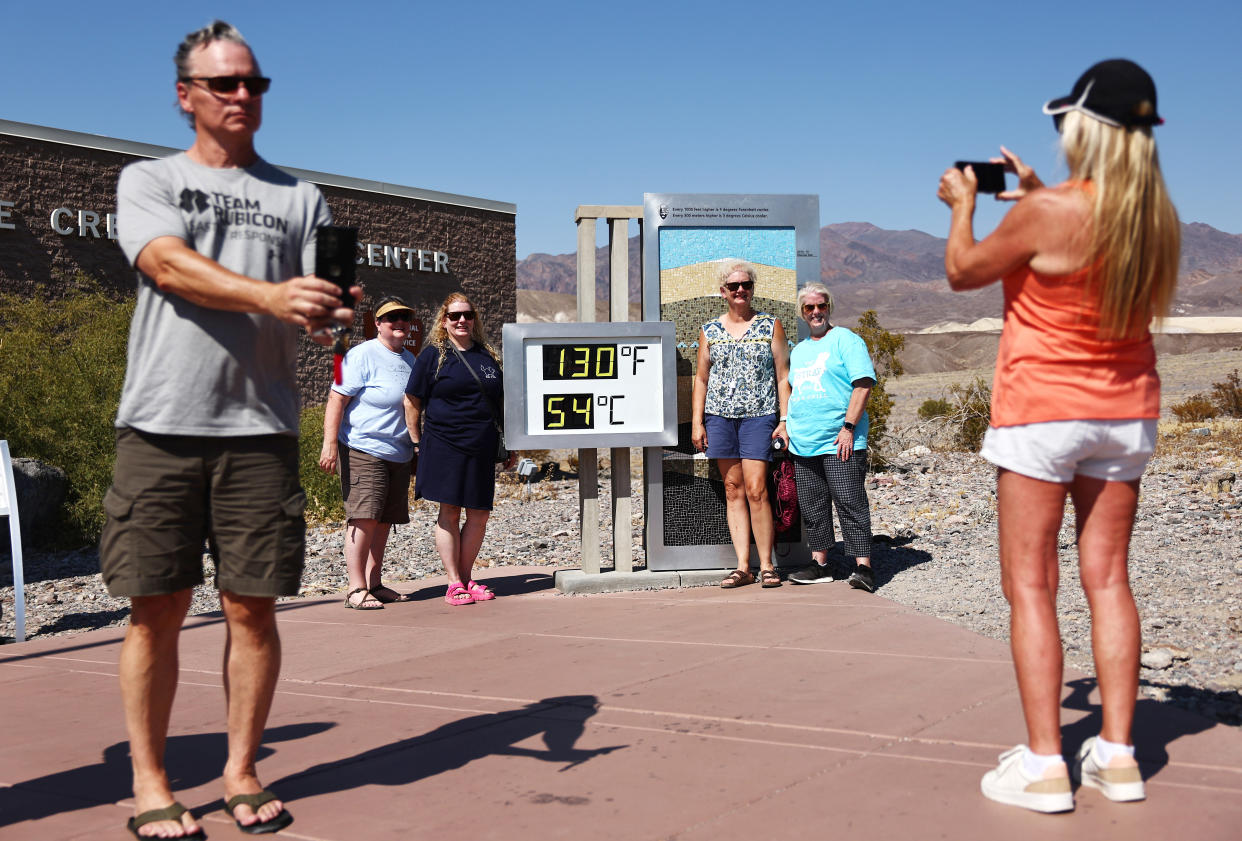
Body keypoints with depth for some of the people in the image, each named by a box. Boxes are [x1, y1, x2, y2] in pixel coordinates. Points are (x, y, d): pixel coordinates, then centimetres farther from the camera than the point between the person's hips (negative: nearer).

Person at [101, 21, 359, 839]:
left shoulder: (299, 197, 16)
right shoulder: (148, 181, 11)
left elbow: (317, 310, 7)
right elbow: (170, 265, -9)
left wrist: (335, 311, -18)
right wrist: (268, 295, -25)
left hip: (261, 429, 1)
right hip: (162, 424, -1)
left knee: (254, 608, 2)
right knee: (158, 609, 1)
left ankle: (242, 773, 15)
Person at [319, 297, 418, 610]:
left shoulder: (409, 360, 17)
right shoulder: (363, 355, -6)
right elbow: (336, 399, -11)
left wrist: (417, 446, 26)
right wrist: (330, 443, -18)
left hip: (399, 454, 7)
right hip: (364, 451, -7)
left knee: (384, 520, 7)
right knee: (364, 517, -13)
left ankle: (374, 583, 15)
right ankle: (356, 589, -11)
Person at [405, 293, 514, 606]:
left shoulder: (488, 355, 14)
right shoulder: (433, 356, 2)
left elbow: (502, 402, 19)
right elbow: (412, 402, 2)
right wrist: (418, 443, -2)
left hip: (483, 449, 4)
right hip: (445, 447, -4)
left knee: (479, 514, 4)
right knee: (449, 512, -2)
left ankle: (467, 578, 17)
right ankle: (454, 583, 4)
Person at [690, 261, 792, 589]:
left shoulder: (771, 326, 6)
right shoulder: (709, 331, 11)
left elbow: (783, 376, 5)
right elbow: (701, 379, 13)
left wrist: (784, 420, -2)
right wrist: (696, 423, 6)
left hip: (758, 415, -3)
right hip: (719, 415, 3)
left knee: (756, 490, -10)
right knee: (733, 490, 3)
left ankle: (767, 565, 0)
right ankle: (742, 567, 6)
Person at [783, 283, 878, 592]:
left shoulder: (846, 340, -1)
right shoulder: (798, 350, 20)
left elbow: (863, 384, -10)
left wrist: (848, 427, -17)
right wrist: (787, 427, 15)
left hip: (839, 443, -7)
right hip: (803, 444, 7)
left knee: (850, 504, -10)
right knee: (812, 507, 10)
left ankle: (863, 567, -12)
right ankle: (819, 565, 19)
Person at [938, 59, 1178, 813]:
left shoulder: (1045, 214, -20)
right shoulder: (1159, 216, 0)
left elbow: (963, 272, -4)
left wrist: (963, 203, 13)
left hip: (1042, 411, -6)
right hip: (1126, 412, 6)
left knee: (1030, 585, -1)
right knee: (1107, 577, 10)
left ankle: (1044, 765, -2)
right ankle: (1117, 754, 13)